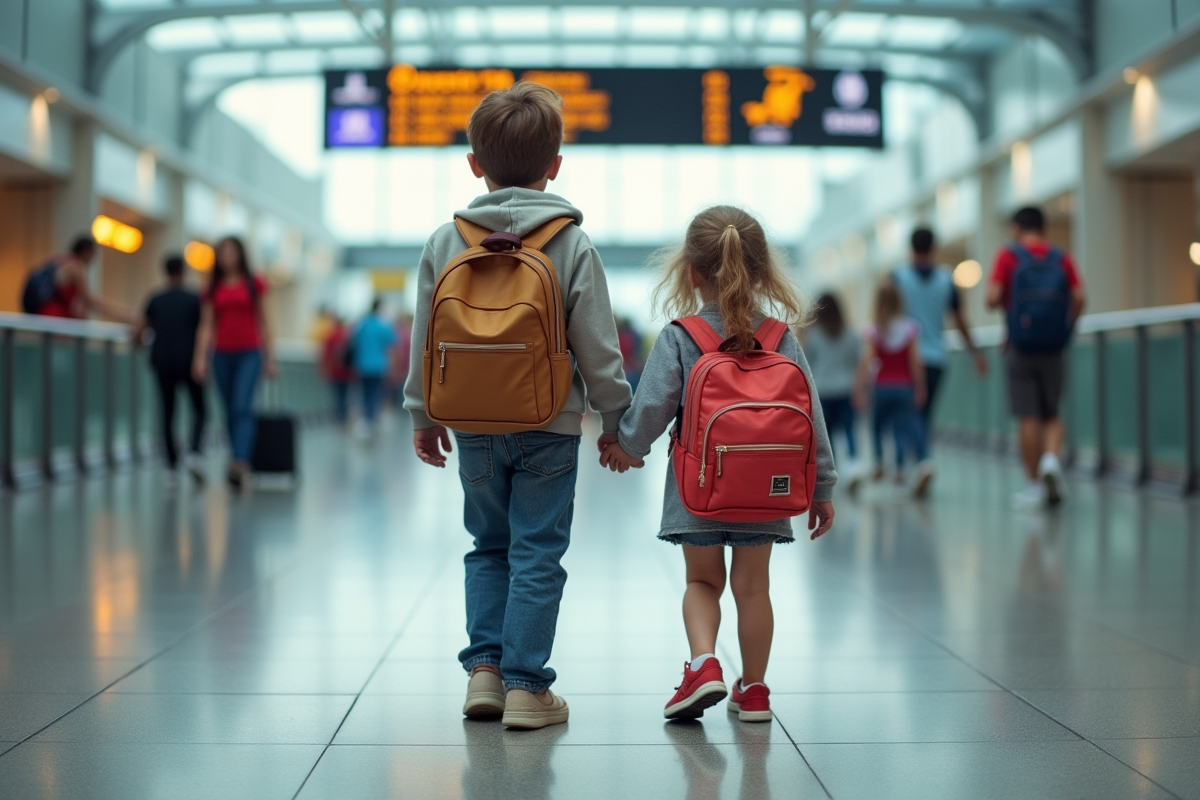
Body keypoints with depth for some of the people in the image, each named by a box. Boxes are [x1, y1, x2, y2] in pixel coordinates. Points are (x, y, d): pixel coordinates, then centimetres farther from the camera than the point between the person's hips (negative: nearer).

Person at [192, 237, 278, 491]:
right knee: (231, 411, 5)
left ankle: (239, 463, -29)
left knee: (242, 407, -18)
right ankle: (241, 465, 12)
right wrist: (200, 358, -4)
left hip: (249, 354, -3)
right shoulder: (214, 288, 10)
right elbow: (206, 325, 7)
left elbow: (262, 322, 9)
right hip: (222, 354, 3)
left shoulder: (253, 284, 6)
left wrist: (270, 358, 7)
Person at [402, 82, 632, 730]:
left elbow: (424, 341, 5)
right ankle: (525, 684, 4)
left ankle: (485, 668, 12)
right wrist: (615, 420, 5)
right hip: (550, 426, -3)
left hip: (474, 427, 3)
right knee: (537, 554, 3)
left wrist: (422, 415, 15)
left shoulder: (445, 243, 0)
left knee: (489, 546, 17)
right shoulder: (572, 245, -8)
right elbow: (598, 347, -6)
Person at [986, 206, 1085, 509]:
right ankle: (1052, 457, -14)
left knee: (1028, 418, 1)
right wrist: (1065, 327, 9)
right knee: (1052, 414, 13)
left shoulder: (1008, 256, -1)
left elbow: (992, 298, -11)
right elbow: (1079, 298, -4)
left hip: (1020, 347, -2)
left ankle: (1035, 484, 3)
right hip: (1054, 349, 2)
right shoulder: (1062, 258, 6)